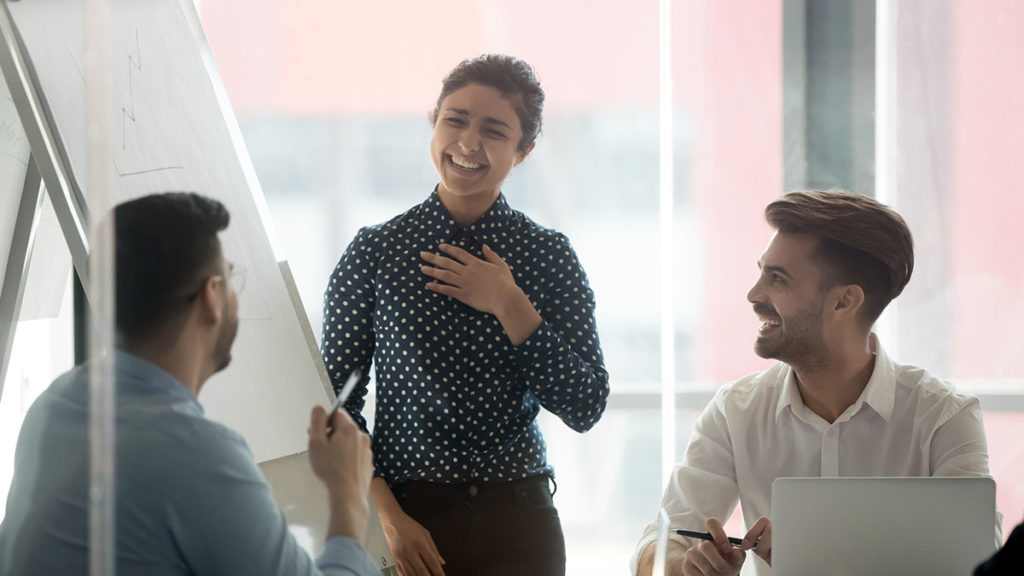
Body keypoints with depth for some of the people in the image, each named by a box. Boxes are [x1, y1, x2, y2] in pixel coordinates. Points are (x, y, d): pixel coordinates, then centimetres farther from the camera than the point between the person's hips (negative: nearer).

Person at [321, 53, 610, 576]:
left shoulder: (550, 256, 1)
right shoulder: (375, 251, -2)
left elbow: (585, 409, -5)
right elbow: (336, 402, -2)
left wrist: (510, 306, -12)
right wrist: (388, 518, -11)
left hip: (516, 521, 1)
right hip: (407, 517, -1)